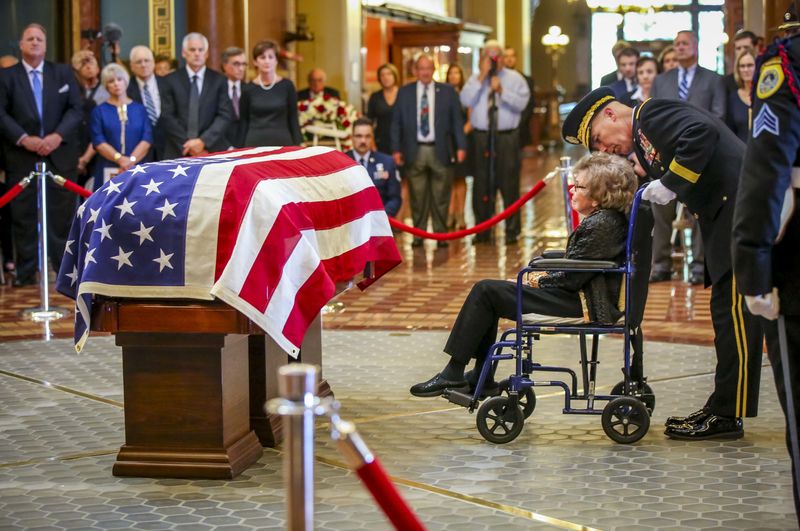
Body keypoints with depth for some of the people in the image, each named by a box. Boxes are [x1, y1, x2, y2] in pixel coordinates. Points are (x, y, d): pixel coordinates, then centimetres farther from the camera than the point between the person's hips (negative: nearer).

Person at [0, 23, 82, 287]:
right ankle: (25, 273, 5)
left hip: (60, 154, 1)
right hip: (22, 156, -1)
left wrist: (58, 136, -11)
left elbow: (75, 109, 5)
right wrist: (24, 139, -14)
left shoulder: (64, 73, 11)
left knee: (63, 214, 1)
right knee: (24, 215, 0)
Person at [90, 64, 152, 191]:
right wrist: (120, 159, -15)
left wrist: (131, 160, -12)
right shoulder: (99, 111, 9)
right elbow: (98, 141, -1)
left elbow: (147, 138, 3)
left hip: (136, 169, 1)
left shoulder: (139, 109, 13)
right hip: (108, 171, -1)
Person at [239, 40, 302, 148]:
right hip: (255, 144, 0)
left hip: (282, 143, 0)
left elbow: (293, 119, 5)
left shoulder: (287, 86, 3)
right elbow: (243, 122, 7)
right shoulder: (248, 89, 4)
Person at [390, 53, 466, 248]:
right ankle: (418, 234, 10)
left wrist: (461, 146, -4)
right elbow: (396, 123, 7)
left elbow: (457, 120, 4)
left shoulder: (447, 91, 6)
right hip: (414, 151, 1)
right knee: (417, 196, 2)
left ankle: (441, 234, 11)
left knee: (440, 196, 3)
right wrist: (396, 149, 0)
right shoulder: (404, 92, 8)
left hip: (440, 150, 0)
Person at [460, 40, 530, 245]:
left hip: (507, 138, -2)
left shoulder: (515, 78, 6)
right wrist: (482, 77, -8)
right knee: (482, 184, 5)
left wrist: (502, 91, -17)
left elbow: (521, 103, -8)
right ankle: (482, 229, 14)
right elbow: (465, 100, -7)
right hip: (481, 138, 2)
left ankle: (512, 230, 6)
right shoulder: (475, 79, 11)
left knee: (509, 183, -2)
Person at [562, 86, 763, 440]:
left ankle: (727, 415, -3)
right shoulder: (646, 141, 22)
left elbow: (703, 132, -23)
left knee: (733, 314, -7)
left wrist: (670, 184, -19)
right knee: (728, 314, 12)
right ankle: (722, 409, 18)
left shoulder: (653, 113, -6)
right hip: (730, 216, 11)